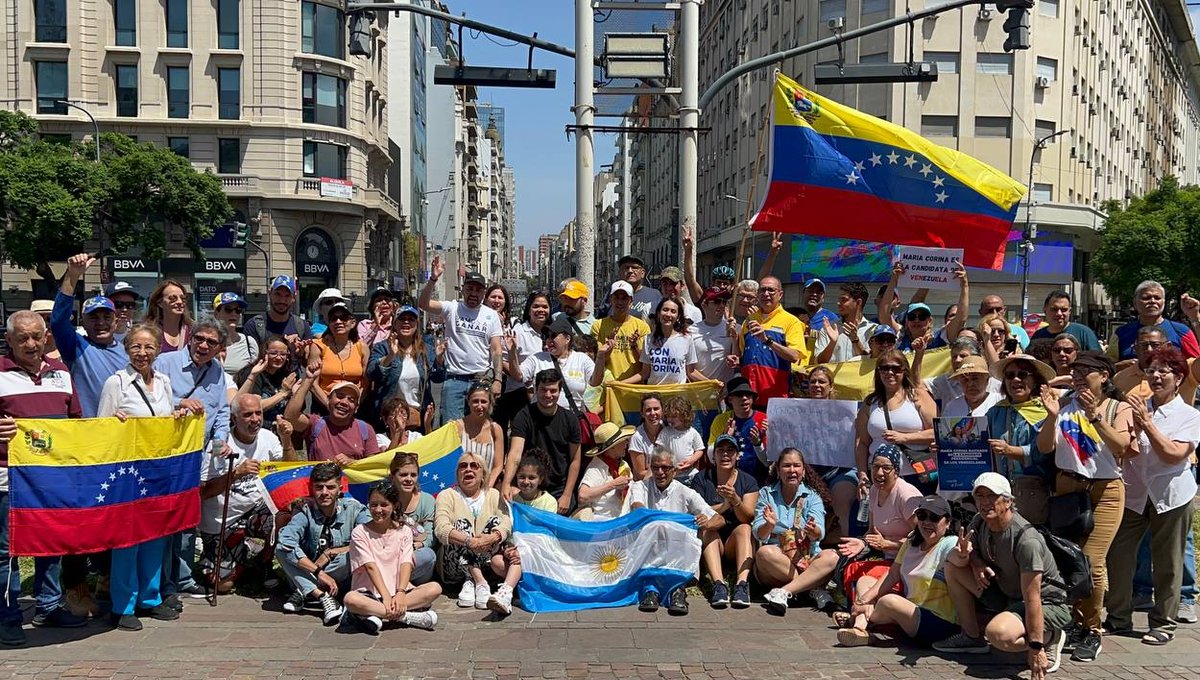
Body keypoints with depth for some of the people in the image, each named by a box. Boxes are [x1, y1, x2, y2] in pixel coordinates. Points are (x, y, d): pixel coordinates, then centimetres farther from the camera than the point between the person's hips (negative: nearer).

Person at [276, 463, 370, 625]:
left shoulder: (354, 508, -10)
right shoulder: (305, 512, -9)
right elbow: (285, 542, -26)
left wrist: (331, 552, -20)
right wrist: (319, 572, -33)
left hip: (343, 580, -1)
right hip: (310, 575, 1)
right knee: (281, 550, -22)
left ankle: (302, 593, -16)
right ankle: (323, 597, -32)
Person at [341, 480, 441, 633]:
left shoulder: (403, 531, 8)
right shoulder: (360, 532, 0)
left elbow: (406, 564, -5)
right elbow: (370, 566, -11)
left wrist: (400, 593, -23)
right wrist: (385, 596, -23)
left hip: (398, 590, 3)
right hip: (369, 592, -3)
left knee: (435, 588, -24)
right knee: (350, 599, -37)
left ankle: (374, 614, -26)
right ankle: (406, 616, -28)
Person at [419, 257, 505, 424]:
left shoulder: (491, 315, 5)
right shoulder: (452, 308, 1)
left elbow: (496, 350, 2)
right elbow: (423, 303, -14)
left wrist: (498, 379, -7)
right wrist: (433, 279, -27)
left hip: (482, 379, 1)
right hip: (454, 379, -1)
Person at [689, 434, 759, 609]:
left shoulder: (748, 482, 4)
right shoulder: (701, 479, 3)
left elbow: (747, 518, -10)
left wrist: (735, 499, -29)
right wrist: (724, 506, -20)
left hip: (734, 545, 1)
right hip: (709, 542, 0)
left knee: (744, 528, -28)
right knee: (707, 529, -30)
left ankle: (742, 583, -44)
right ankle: (718, 584, -47)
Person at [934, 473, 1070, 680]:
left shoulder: (1026, 540, -29)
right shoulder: (979, 523, -6)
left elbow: (1032, 598, -31)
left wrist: (1036, 648, -32)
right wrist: (974, 561, -17)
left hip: (1047, 603, -8)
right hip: (1005, 594, 8)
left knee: (998, 634, -36)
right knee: (953, 560, -4)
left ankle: (1050, 639, -3)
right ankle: (972, 637, 6)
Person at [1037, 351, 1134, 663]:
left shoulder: (1119, 408, 2)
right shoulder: (1066, 406, 5)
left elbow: (1121, 447, -14)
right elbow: (1045, 448, -2)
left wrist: (1095, 417, -23)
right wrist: (1052, 416, -16)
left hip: (1105, 490, -2)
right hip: (1067, 487, 3)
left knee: (1092, 561, -11)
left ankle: (1092, 631, 4)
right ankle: (1074, 623, 18)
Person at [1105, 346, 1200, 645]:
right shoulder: (1137, 408, 4)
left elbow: (1174, 454, -18)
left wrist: (1147, 423, -20)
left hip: (1171, 495, -3)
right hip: (1134, 493, 3)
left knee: (1167, 563, 5)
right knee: (1118, 554, 2)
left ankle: (1163, 624, 18)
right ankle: (1118, 616, 17)